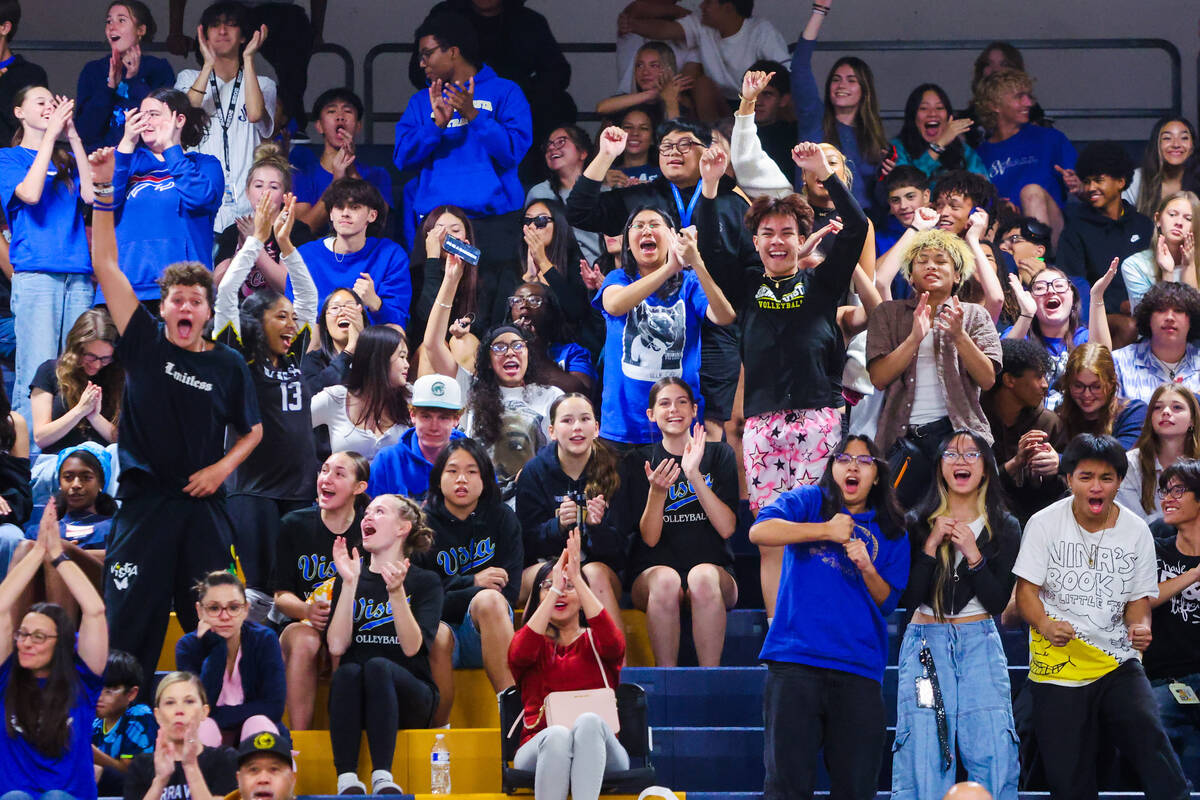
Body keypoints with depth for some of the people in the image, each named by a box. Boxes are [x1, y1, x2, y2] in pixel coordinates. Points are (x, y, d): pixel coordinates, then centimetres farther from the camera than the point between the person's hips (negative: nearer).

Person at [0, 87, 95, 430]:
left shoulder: (67, 159, 19)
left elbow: (90, 194, 2)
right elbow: (30, 194, -10)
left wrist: (72, 135, 1)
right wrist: (50, 134, -7)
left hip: (78, 275, 4)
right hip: (35, 275, -4)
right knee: (38, 375, -12)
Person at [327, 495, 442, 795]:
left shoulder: (425, 582, 8)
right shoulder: (348, 580, 16)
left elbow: (412, 647, -9)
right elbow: (337, 646, -2)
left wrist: (396, 592, -21)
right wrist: (350, 583, -8)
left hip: (409, 698, -2)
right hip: (354, 700, 2)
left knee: (377, 666, -35)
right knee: (348, 671, -33)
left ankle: (383, 778, -46)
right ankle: (347, 779, -45)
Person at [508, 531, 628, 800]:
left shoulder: (593, 642, 19)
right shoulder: (532, 641, 19)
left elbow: (613, 644, -8)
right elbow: (520, 654, -8)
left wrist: (577, 579, -10)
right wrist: (554, 588, -10)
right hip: (540, 752, 0)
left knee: (587, 721, -34)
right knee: (558, 734, -35)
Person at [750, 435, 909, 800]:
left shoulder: (892, 533, 18)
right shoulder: (809, 501, 9)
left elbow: (889, 602, 12)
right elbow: (760, 531, -8)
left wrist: (867, 569, -7)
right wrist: (826, 530, -14)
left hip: (859, 671, 3)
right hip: (796, 660, -3)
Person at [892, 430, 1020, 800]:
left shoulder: (1005, 528, 6)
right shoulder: (917, 524, 4)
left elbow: (998, 602, 0)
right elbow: (907, 597, -3)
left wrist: (973, 554, -12)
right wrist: (931, 546, -12)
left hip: (981, 645, 1)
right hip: (926, 642, -1)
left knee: (993, 753, -8)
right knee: (923, 757, -7)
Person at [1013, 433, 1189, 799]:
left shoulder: (1136, 532, 4)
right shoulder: (1045, 523, -1)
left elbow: (1138, 598, 8)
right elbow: (1027, 589, -3)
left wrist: (1141, 626, -15)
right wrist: (1045, 625, -23)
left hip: (1117, 663, 1)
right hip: (1057, 666, -1)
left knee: (1149, 738, -22)